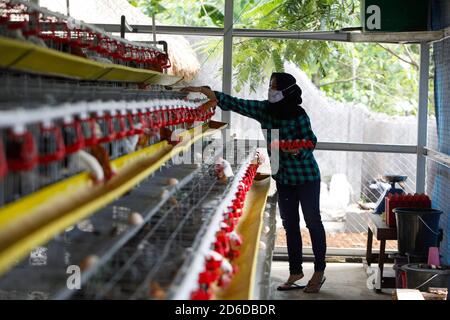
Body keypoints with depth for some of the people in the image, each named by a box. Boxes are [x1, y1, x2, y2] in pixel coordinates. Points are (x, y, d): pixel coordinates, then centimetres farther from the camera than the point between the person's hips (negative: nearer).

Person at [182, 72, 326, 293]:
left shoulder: (299, 115, -17)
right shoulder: (264, 110, -3)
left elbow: (310, 142, -9)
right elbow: (233, 104, -3)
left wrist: (296, 150, -30)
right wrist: (202, 91, -8)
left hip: (306, 177, -6)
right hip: (283, 177, 6)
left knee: (313, 222, 3)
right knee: (290, 225, 11)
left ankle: (319, 272, 12)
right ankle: (295, 272, 20)